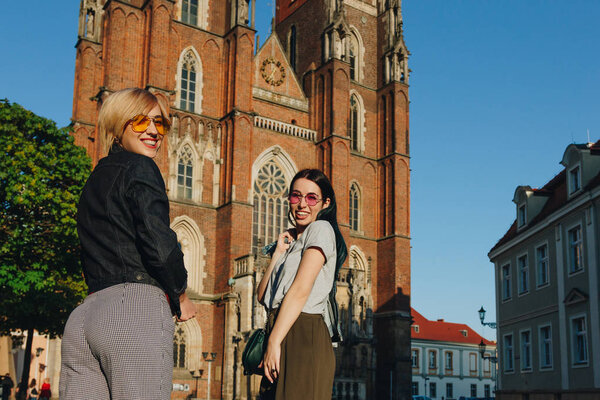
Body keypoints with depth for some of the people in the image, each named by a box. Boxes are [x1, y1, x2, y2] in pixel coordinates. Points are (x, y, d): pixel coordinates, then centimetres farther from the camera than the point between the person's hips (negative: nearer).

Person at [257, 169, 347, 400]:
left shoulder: (321, 229, -3)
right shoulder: (291, 240, 23)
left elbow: (301, 290, -14)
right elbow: (262, 296, 14)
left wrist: (274, 342, -18)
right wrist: (279, 253, 7)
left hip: (304, 336, -8)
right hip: (281, 333, 8)